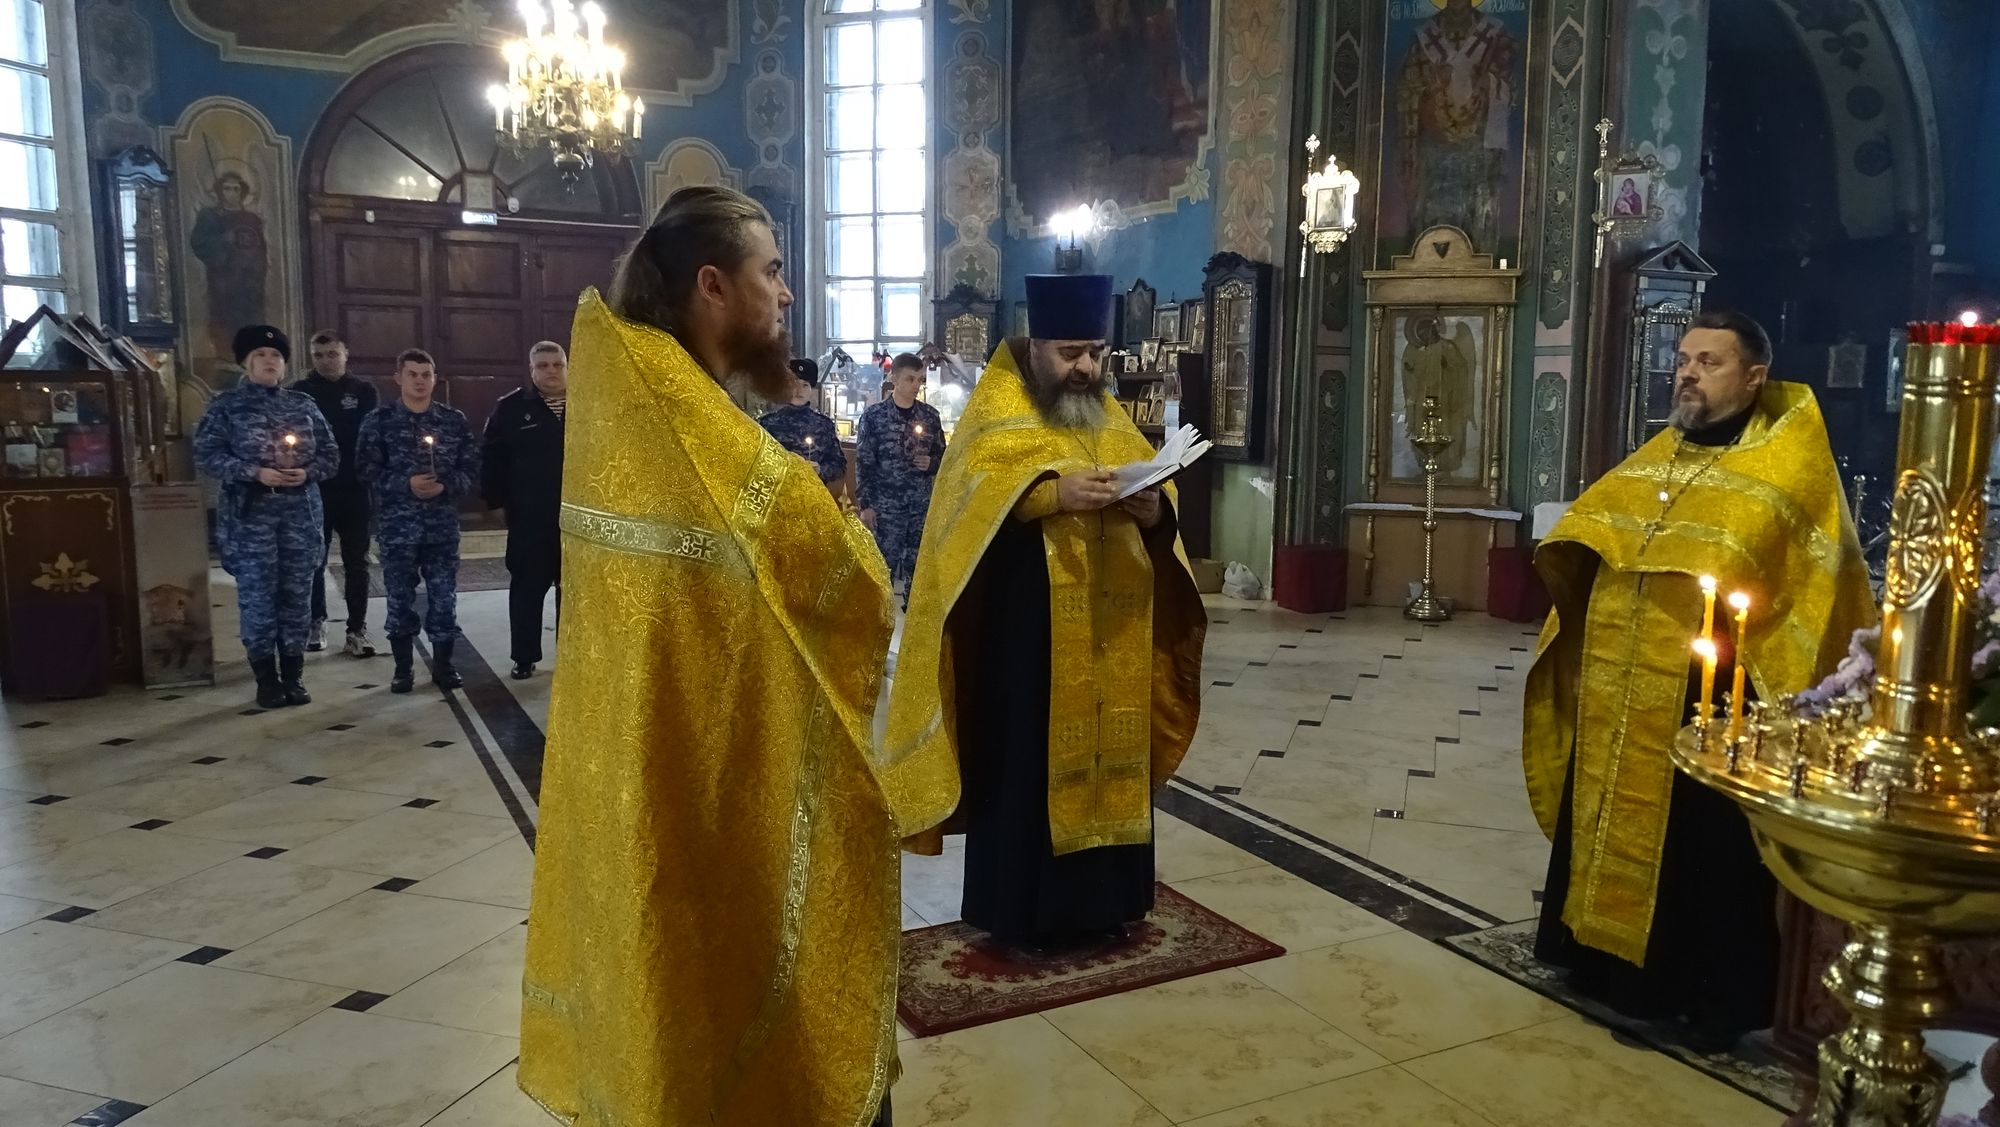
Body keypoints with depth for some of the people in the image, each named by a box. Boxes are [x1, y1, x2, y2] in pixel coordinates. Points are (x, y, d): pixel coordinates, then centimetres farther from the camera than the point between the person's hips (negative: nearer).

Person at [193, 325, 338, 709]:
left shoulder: (303, 405, 10)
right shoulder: (226, 406, 2)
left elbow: (330, 454, 11)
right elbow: (206, 454, -6)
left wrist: (307, 472, -9)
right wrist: (255, 473, -17)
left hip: (300, 513, 3)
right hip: (250, 514, -3)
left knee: (297, 595, 6)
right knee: (257, 597, -1)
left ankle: (293, 675, 15)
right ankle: (266, 678, 9)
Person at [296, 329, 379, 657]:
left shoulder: (364, 391, 4)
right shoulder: (300, 391, 4)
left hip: (355, 490, 0)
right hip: (314, 490, 0)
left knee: (357, 563, 4)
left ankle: (357, 630, 9)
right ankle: (316, 623, 22)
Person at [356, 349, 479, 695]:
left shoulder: (455, 420, 6)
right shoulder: (379, 421, 2)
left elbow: (471, 467, 4)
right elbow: (369, 471, -4)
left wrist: (446, 486, -14)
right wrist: (406, 484, -17)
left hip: (443, 523, 1)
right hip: (396, 524, -1)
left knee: (444, 596, 4)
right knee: (400, 597, 6)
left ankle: (443, 664, 17)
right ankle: (404, 666, 17)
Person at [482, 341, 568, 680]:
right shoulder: (510, 408, 0)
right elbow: (493, 459, -1)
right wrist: (496, 499, -8)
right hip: (530, 519, -1)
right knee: (527, 589, 5)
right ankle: (524, 658, 14)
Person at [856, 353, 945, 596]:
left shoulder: (930, 416, 6)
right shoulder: (873, 416, -3)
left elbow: (943, 455, 16)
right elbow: (864, 463, -4)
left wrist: (931, 463, -8)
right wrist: (865, 504, -8)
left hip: (922, 505, 3)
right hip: (886, 506, -3)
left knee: (918, 566, 9)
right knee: (885, 566, 0)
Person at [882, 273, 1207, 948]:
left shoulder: (1112, 419, 17)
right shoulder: (996, 412, -1)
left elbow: (1155, 484, 10)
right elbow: (970, 491, -17)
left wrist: (1153, 509, -13)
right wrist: (1054, 493, -30)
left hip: (1111, 629, 6)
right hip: (1025, 631, -5)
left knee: (1107, 752, 10)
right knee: (1029, 761, -1)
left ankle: (1100, 898, 24)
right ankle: (1023, 907, 12)